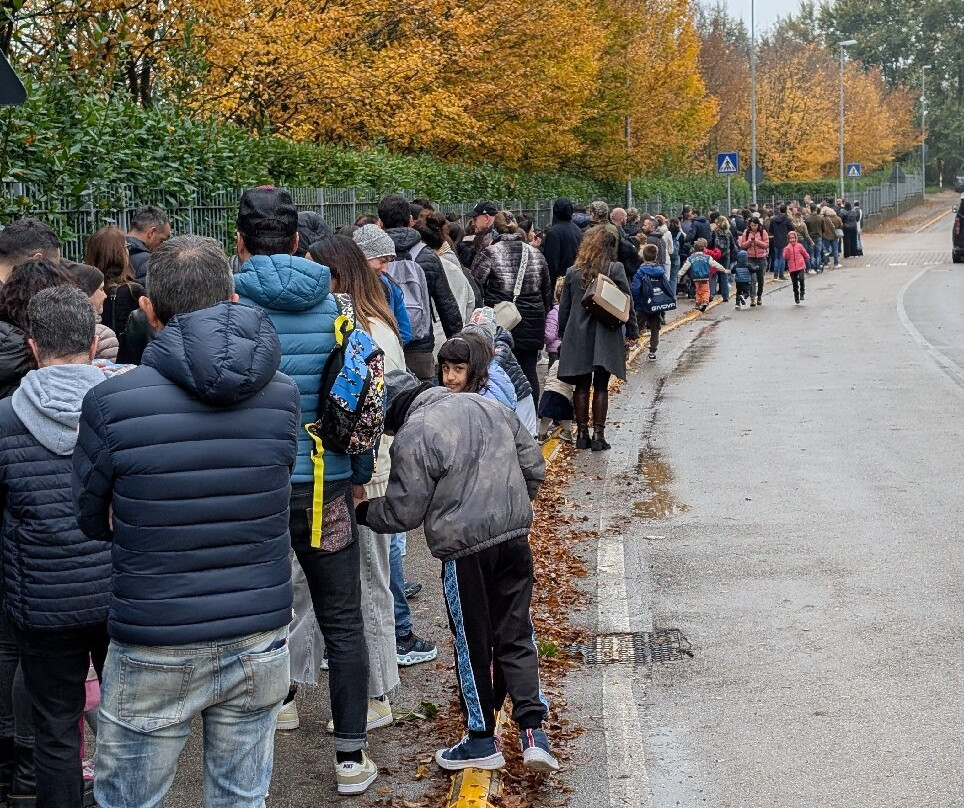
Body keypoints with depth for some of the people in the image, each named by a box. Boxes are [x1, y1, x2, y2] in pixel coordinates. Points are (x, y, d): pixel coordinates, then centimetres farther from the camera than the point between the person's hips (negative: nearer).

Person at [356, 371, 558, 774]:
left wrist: (363, 511, 10)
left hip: (465, 548, -6)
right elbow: (534, 465, 15)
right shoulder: (489, 406, 10)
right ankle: (532, 730, 5)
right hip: (515, 537, 6)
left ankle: (481, 741, 20)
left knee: (473, 644, 9)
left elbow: (402, 512, -8)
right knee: (516, 634, 12)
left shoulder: (413, 435, -11)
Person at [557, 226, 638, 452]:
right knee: (601, 387, 4)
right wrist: (632, 331, 3)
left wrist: (564, 333, 17)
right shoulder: (615, 269, -7)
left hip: (577, 336, 2)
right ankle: (598, 435, 3)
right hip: (606, 337, -2)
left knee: (581, 386, 10)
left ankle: (582, 433, 13)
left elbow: (564, 308, 7)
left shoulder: (573, 272, 2)